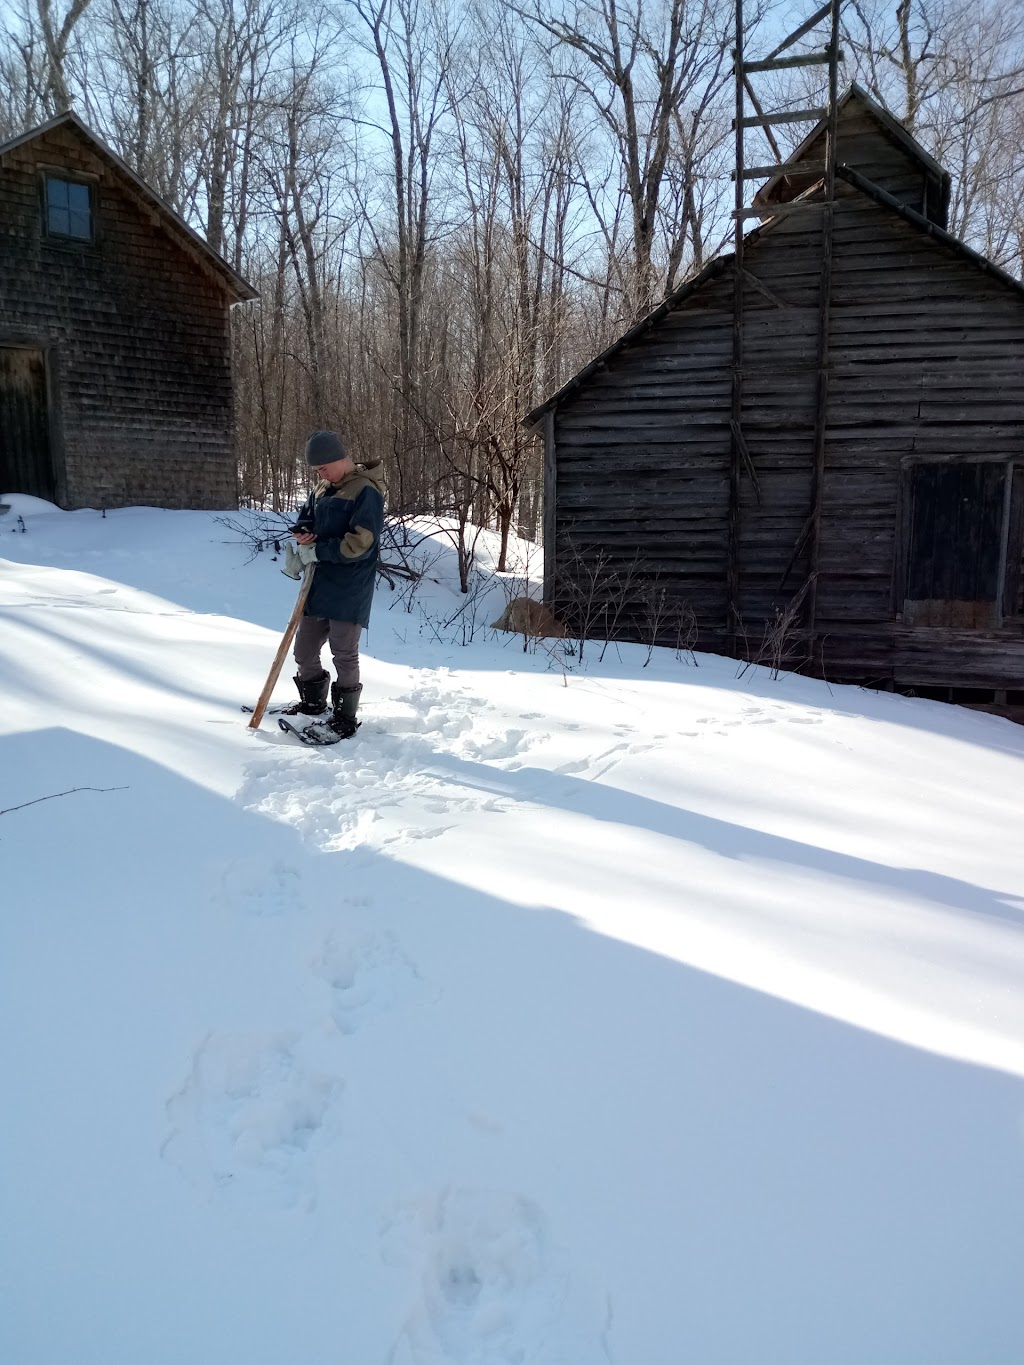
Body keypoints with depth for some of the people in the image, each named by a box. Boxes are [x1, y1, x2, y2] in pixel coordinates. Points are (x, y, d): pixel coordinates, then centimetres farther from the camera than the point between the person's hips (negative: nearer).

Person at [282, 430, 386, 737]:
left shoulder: (366, 492, -13)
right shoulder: (322, 489, 12)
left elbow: (360, 543, -20)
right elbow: (304, 521, 20)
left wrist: (317, 551, -16)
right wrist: (300, 542, -4)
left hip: (349, 591, -8)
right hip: (318, 586, 8)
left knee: (344, 655, -1)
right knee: (304, 651, 14)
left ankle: (345, 718, 12)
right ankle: (313, 704, 35)